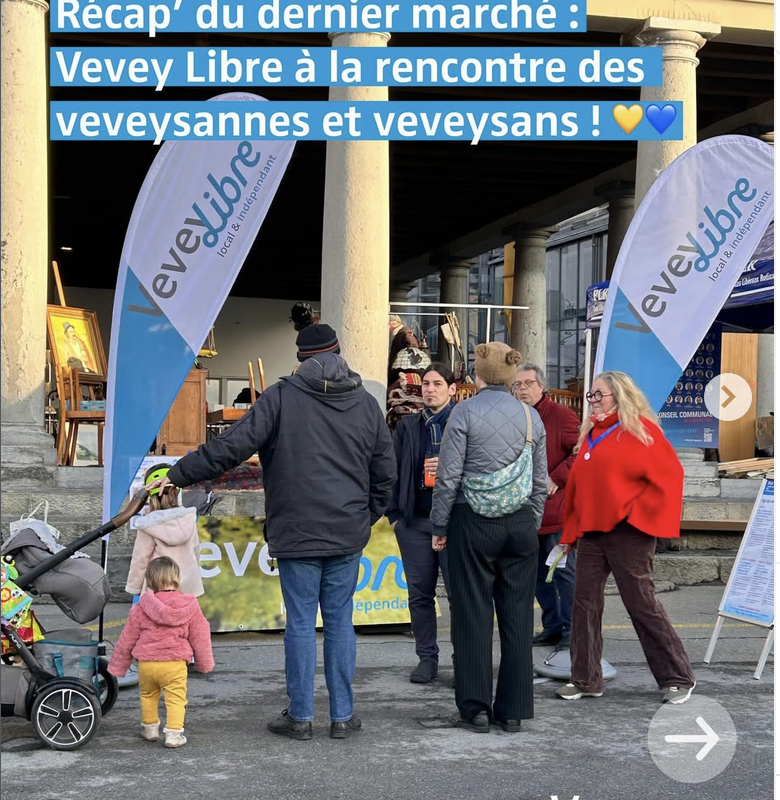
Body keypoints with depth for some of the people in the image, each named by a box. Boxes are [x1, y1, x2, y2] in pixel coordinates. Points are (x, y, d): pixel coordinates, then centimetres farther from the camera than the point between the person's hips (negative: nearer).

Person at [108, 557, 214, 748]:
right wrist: (205, 663, 20)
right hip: (175, 663, -2)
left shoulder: (141, 609, -1)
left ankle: (150, 728, 34)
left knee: (148, 695, 22)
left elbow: (127, 639, 6)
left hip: (146, 663, 2)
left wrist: (117, 666, 17)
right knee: (175, 698, 5)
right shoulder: (189, 606, -3)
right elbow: (200, 637, 5)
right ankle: (173, 733, 0)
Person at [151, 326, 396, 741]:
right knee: (340, 621, 10)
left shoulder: (282, 397, -6)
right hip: (348, 534, 3)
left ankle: (300, 716, 10)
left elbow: (232, 446, -11)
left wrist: (177, 475, -4)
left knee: (301, 622, 4)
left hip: (296, 532, -3)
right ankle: (342, 715, 14)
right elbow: (385, 470, 10)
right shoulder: (366, 403, 6)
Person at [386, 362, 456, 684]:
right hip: (414, 522, 4)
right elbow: (392, 470, 11)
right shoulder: (407, 427, 11)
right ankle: (427, 658, 18)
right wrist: (394, 514, 4)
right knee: (420, 594, 8)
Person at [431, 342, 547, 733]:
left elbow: (448, 476, -7)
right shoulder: (531, 416, 6)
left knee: (472, 614, 3)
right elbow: (541, 481, 10)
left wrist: (439, 526, 1)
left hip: (473, 524, -3)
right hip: (521, 525, 4)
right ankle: (513, 709, 11)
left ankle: (476, 708, 6)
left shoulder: (465, 412, -6)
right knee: (517, 615, 7)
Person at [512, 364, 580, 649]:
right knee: (539, 574, 13)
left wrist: (555, 479, -17)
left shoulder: (561, 416, -8)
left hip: (556, 511, -7)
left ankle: (570, 630, 5)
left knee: (563, 572, -3)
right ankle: (552, 627, 23)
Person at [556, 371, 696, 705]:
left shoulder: (640, 428, -6)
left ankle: (678, 678, 10)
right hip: (590, 532, 7)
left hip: (628, 532, -7)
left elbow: (669, 474, -12)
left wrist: (639, 514, -15)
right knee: (585, 603, 5)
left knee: (642, 605, -2)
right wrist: (571, 531, 14)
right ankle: (586, 680, 14)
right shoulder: (590, 433, 15)